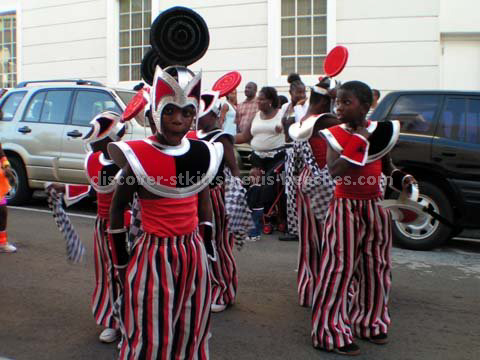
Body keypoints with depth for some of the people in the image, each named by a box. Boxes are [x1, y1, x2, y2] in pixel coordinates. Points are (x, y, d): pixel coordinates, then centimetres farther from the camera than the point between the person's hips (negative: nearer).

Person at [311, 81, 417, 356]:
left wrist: (401, 178, -3)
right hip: (345, 207, -4)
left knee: (375, 266, 13)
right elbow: (334, 170, -22)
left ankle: (369, 322, 31)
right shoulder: (336, 134, -7)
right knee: (341, 267, -4)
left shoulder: (379, 132, 2)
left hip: (374, 207, 4)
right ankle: (333, 332, 5)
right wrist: (361, 146, -26)